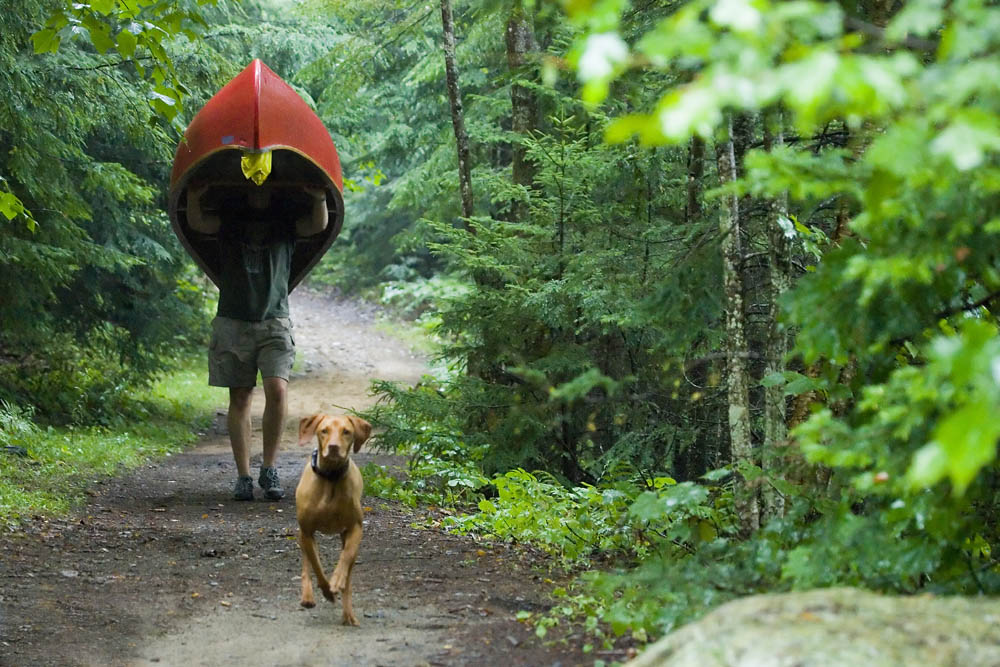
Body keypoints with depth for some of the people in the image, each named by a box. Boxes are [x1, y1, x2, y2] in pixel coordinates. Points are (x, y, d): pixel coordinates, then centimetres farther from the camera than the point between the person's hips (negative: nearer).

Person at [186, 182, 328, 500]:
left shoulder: (286, 217, 9)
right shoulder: (229, 217, 10)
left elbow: (318, 226, -6)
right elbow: (197, 223, -6)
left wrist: (320, 198, -26)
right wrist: (194, 197, -27)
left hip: (274, 321, -1)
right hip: (232, 321, 1)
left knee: (277, 390, -17)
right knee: (239, 399, 2)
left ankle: (269, 470, -5)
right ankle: (243, 477, 7)